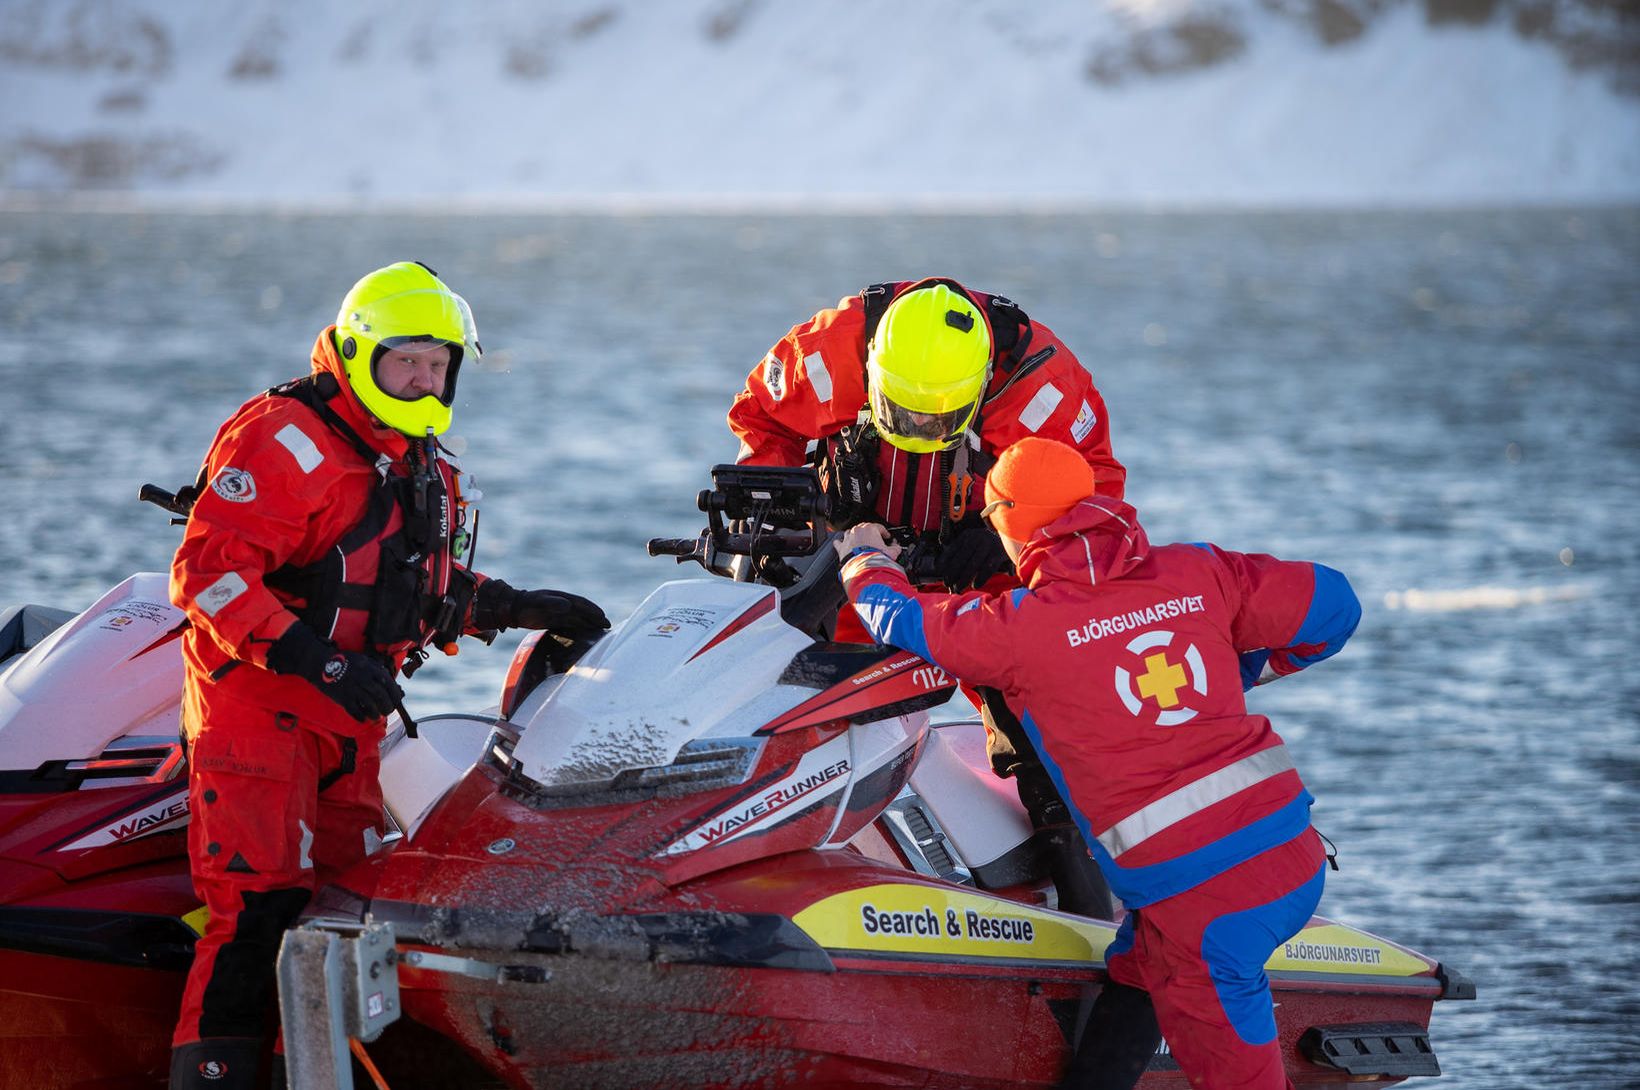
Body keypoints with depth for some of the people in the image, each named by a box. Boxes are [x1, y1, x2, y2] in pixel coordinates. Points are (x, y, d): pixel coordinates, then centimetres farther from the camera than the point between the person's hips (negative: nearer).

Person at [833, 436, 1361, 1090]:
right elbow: (1332, 605, 15)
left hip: (1203, 896, -6)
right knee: (1130, 980, 26)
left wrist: (865, 560, 32)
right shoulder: (1195, 573, 7)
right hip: (1295, 851, 6)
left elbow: (902, 620, 10)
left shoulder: (1025, 627, -5)